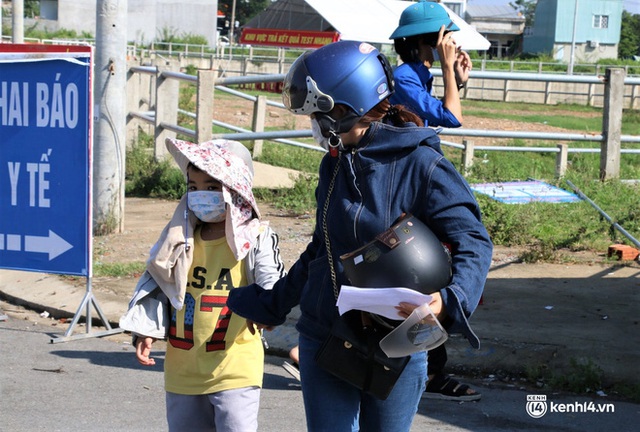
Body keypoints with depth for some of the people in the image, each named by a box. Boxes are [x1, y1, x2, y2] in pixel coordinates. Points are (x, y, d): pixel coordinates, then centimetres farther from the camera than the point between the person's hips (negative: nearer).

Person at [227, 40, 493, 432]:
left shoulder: (422, 166, -14)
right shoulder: (334, 166, 7)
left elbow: (474, 242, -16)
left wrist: (450, 300, -35)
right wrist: (272, 306, 28)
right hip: (323, 342, 5)